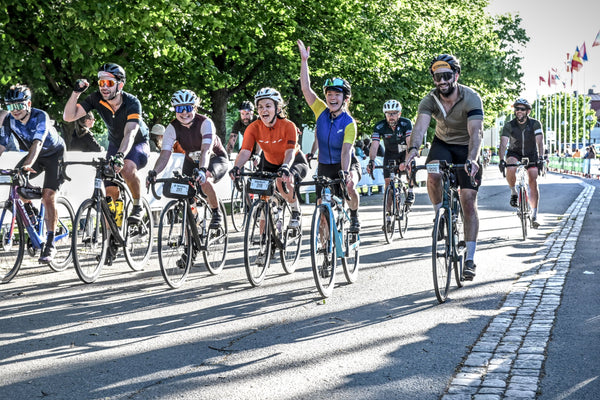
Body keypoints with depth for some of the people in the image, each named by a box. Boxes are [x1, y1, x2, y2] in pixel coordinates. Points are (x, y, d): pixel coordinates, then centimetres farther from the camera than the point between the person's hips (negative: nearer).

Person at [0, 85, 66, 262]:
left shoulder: (40, 116, -31)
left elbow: (37, 143, -43)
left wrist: (27, 165, -58)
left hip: (55, 154, -6)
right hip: (35, 155, 6)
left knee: (48, 195, -18)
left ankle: (50, 245, -16)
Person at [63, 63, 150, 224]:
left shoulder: (132, 102, -30)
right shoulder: (96, 99, -19)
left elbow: (130, 133, -45)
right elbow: (68, 117, -24)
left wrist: (120, 156, -61)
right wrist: (76, 93, -38)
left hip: (138, 144, -5)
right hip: (115, 144, 5)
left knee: (127, 168, -37)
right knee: (111, 192, -10)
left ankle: (138, 206, -13)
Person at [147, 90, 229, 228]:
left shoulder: (205, 122, -29)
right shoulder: (172, 128, -19)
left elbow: (206, 150, -43)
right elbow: (164, 155, -28)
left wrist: (202, 170, -62)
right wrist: (153, 173, -47)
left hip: (216, 159, -4)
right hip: (192, 161, 4)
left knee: (204, 182, -33)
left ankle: (217, 213, -9)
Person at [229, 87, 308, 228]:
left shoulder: (288, 126, -27)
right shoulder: (253, 128, -20)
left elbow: (290, 151, -38)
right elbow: (245, 151, -30)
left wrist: (285, 167, -59)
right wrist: (236, 167, -51)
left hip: (295, 162, -4)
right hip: (270, 163, 4)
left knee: (284, 180, -34)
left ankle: (295, 210, -7)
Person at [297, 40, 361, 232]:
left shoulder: (349, 123, -18)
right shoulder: (321, 112, -7)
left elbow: (346, 150, -27)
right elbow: (306, 88, -11)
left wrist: (345, 172, -42)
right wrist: (304, 60, -17)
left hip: (346, 164, -4)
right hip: (324, 166, 4)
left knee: (350, 187, -32)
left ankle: (354, 216, -5)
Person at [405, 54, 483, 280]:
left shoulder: (471, 98, -25)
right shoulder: (430, 100, -16)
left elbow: (475, 132, -36)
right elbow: (420, 126, -32)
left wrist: (471, 159, -53)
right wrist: (413, 149, -52)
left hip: (467, 148, -2)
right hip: (442, 144, 2)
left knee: (468, 201, -8)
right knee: (433, 175, -32)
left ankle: (470, 259, -4)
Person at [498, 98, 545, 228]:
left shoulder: (535, 124, -17)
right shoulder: (509, 125, -17)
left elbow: (540, 142, -26)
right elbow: (503, 143, -26)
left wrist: (540, 158, -41)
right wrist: (501, 160, -41)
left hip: (531, 155, 0)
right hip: (514, 153, 0)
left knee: (533, 183, -10)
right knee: (510, 169, -34)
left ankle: (534, 215, -3)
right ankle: (513, 192, -7)